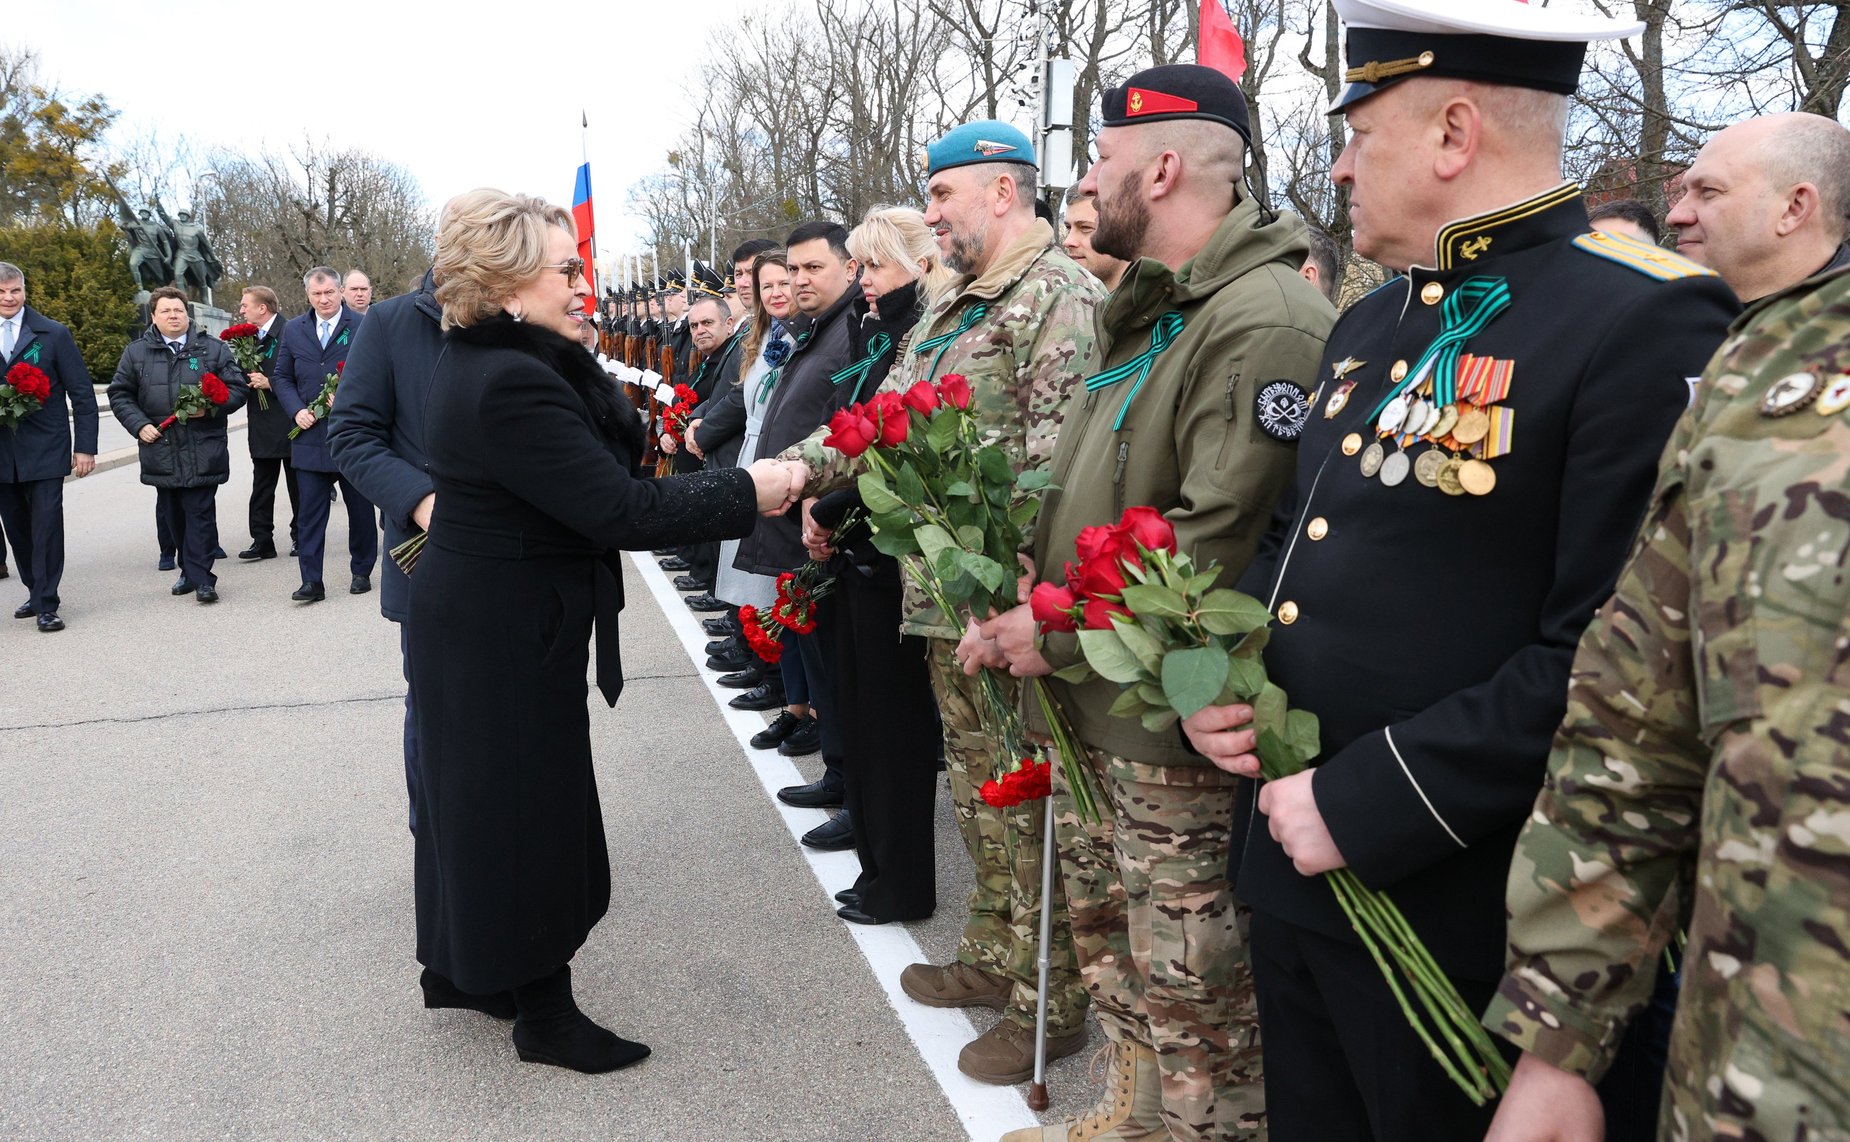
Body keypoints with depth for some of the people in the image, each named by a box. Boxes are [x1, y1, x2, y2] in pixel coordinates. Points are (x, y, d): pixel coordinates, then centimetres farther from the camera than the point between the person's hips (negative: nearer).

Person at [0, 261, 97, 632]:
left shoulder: (53, 334, -1)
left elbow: (82, 393, -2)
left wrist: (85, 447, -6)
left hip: (45, 449, -3)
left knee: (46, 524, -5)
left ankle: (47, 605, 0)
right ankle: (36, 592, 24)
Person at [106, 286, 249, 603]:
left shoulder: (214, 349, 5)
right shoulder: (136, 352, 9)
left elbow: (237, 387, 4)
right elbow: (120, 394, 12)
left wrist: (211, 407, -12)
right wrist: (139, 425, -2)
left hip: (203, 449, -3)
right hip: (161, 448, 3)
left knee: (199, 512, -6)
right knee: (175, 514, 10)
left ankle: (200, 577, -4)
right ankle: (190, 571, 22)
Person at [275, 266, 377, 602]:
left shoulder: (363, 327, -1)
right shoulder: (293, 330, 10)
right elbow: (283, 377, 14)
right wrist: (296, 411, -3)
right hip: (310, 435, 3)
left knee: (360, 509, 8)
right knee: (310, 513, 0)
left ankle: (362, 572, 22)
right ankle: (311, 581, 2)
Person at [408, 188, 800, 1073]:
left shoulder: (477, 361, 7)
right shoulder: (511, 382, -27)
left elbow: (596, 477, 6)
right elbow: (619, 512, -28)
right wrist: (746, 495, -22)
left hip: (480, 622, 10)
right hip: (509, 635, -10)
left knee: (486, 800, 22)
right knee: (531, 813, 4)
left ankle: (471, 966, 40)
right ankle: (543, 1015, 20)